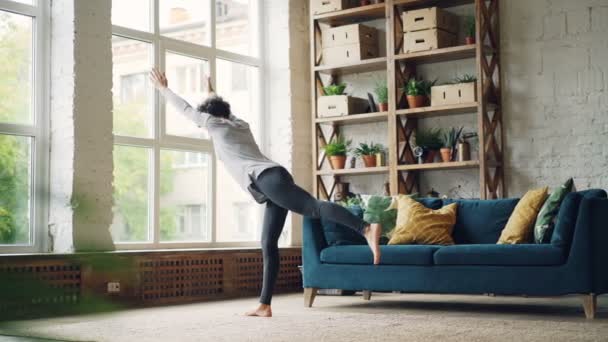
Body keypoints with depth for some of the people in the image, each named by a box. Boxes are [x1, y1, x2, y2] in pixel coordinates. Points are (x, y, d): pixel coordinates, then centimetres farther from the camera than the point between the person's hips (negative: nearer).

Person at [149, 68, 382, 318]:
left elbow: (186, 109, 26)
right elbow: (226, 110, 58)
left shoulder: (216, 125, 14)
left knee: (313, 207, -26)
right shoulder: (240, 124, 34)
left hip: (267, 179, -8)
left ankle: (366, 229, -43)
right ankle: (264, 305, 3)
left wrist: (163, 88, 41)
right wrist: (213, 95, 76)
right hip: (275, 179, 8)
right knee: (268, 245, 4)